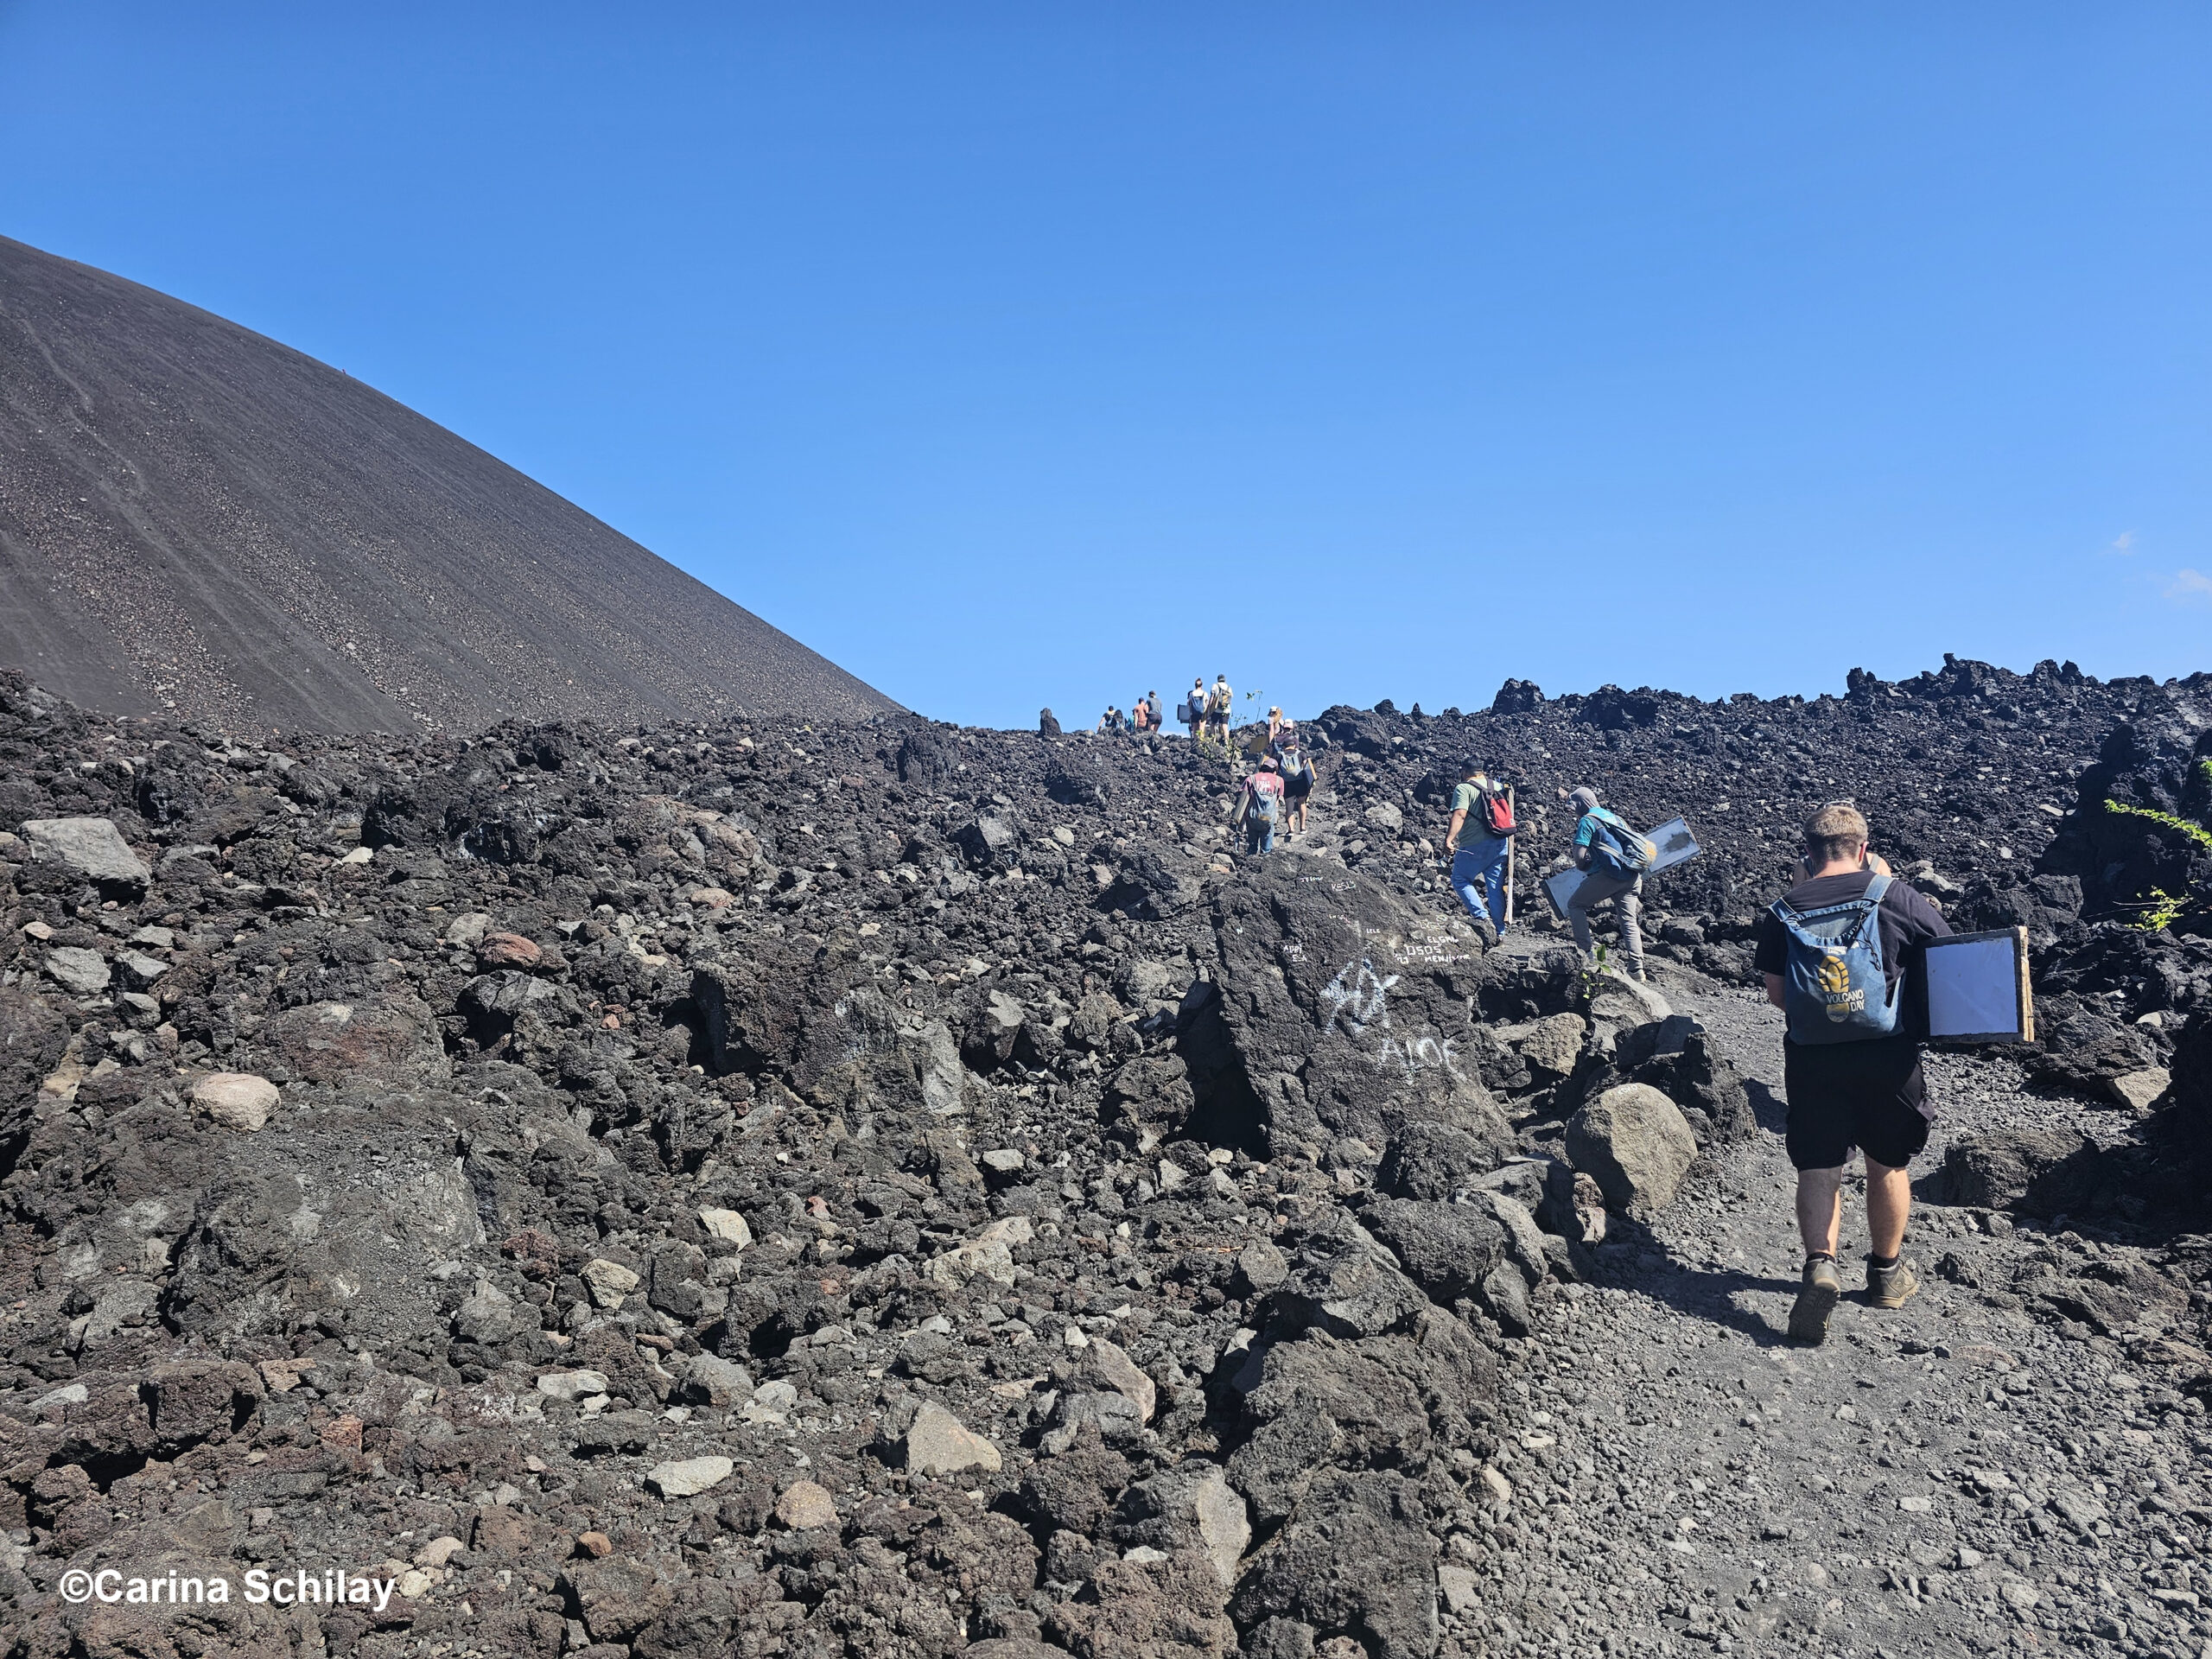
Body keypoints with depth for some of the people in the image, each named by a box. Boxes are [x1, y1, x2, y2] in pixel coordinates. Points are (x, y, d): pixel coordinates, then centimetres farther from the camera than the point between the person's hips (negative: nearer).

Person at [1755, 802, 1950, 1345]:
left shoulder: (1783, 913, -1)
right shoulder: (1891, 896, -6)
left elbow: (1776, 994, 1)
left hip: (1812, 1059, 1)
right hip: (1888, 1055, 0)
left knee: (1818, 1167, 8)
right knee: (1888, 1164, 17)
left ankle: (1820, 1263, -13)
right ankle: (1886, 1272, 31)